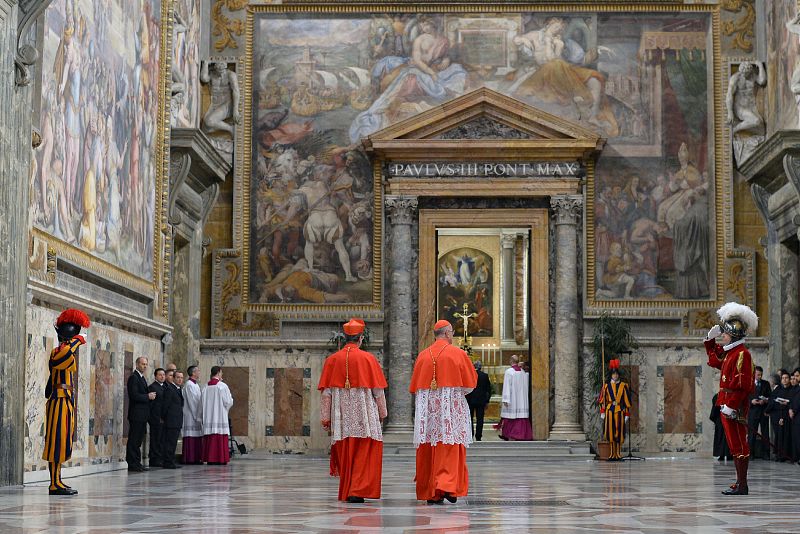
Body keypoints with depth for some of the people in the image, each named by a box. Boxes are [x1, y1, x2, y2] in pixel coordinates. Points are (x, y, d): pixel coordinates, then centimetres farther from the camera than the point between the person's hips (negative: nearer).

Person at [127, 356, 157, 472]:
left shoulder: (141, 378, 19)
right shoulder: (133, 377, -11)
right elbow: (134, 395, -20)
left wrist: (150, 396, 6)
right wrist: (148, 396, -14)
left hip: (142, 415, 10)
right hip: (136, 414, -10)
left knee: (138, 440, 12)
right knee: (134, 440, -6)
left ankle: (137, 463, 16)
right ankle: (132, 464, -5)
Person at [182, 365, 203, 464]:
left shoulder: (195, 385, 17)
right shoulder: (189, 385, -13)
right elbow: (191, 401, -16)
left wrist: (200, 415, 14)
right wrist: (197, 416, -16)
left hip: (196, 415, 10)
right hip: (191, 415, -10)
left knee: (197, 437, 8)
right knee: (191, 437, -9)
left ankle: (196, 458, 10)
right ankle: (190, 459, -8)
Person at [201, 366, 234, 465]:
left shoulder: (206, 387, 4)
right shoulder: (222, 386, -10)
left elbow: (202, 401, 7)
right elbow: (229, 402, -8)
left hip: (208, 416, 5)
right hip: (220, 415, -5)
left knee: (209, 438, 6)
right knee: (220, 438, -3)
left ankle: (210, 458, 5)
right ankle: (220, 459, -6)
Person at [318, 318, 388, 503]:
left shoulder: (332, 360, 2)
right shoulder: (367, 358, -6)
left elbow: (326, 392, 1)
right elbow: (378, 391, -2)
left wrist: (325, 417, 5)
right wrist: (382, 413, 11)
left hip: (341, 416, 3)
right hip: (363, 415, -3)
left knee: (345, 455, 13)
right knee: (363, 454, -1)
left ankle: (346, 493, 18)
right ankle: (358, 491, -12)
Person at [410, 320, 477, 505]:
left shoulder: (423, 355, 7)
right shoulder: (457, 354, -3)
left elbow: (415, 385, 11)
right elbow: (471, 382, 3)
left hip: (427, 408, 4)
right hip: (451, 405, -4)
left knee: (428, 449, 5)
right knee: (450, 447, -3)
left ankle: (429, 493, 7)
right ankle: (446, 485, -18)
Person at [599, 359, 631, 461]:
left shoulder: (623, 386, 4)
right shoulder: (606, 386, 7)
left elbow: (627, 401, 4)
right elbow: (602, 400, 7)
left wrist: (627, 414, 0)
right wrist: (602, 413, 0)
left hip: (620, 411, -1)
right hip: (609, 411, 1)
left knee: (619, 432, -1)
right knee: (610, 432, 0)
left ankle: (618, 454, 5)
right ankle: (612, 453, 6)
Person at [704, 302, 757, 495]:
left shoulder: (742, 354, -15)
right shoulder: (729, 352, 14)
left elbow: (743, 385, -21)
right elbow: (714, 361, 35)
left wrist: (731, 405, -24)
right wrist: (710, 341, 27)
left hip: (734, 407, -10)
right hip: (727, 405, 10)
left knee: (739, 445, -6)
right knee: (735, 445, 13)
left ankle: (741, 485, -2)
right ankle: (740, 483, 19)